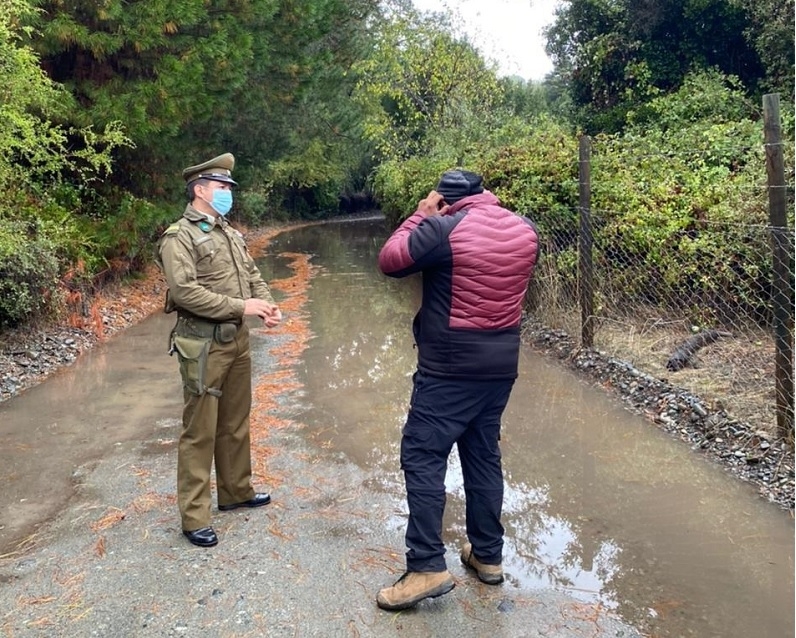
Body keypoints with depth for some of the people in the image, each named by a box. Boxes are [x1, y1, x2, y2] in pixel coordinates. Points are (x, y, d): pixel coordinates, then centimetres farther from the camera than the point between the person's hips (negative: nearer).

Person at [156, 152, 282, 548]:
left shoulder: (231, 234, 15)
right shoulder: (179, 237, -11)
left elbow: (253, 276, 18)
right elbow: (184, 291, -22)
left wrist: (268, 305, -3)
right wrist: (240, 307, -21)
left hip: (237, 340, 8)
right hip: (204, 346, -8)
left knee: (236, 423, 18)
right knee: (200, 432, -1)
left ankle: (236, 492, 34)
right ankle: (194, 518, 9)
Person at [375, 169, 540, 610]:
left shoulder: (444, 228, -14)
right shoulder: (525, 230, 6)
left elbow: (390, 261, -5)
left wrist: (421, 216, 4)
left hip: (450, 366, -7)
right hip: (502, 363, 7)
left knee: (422, 457, 0)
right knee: (483, 454, 16)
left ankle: (428, 567, -2)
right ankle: (488, 555, 25)